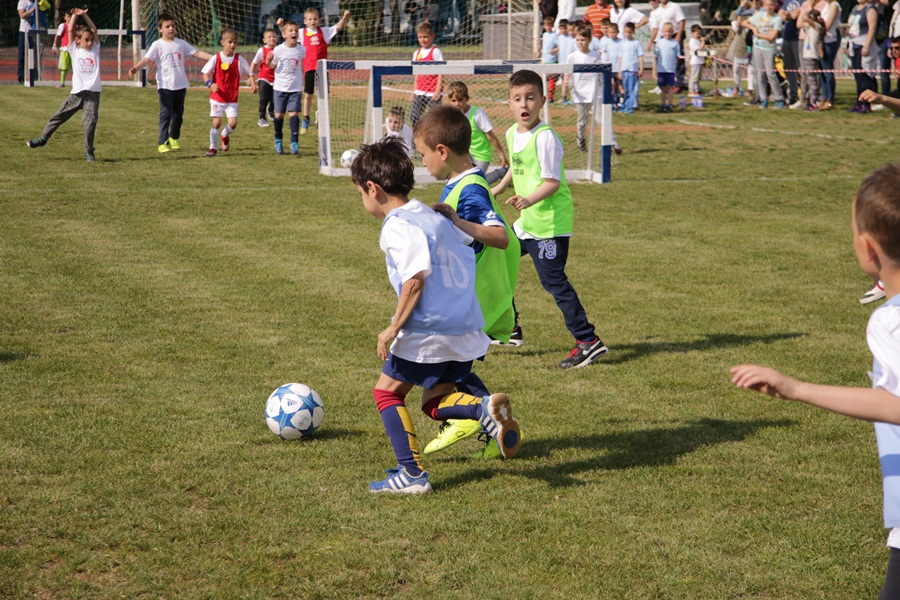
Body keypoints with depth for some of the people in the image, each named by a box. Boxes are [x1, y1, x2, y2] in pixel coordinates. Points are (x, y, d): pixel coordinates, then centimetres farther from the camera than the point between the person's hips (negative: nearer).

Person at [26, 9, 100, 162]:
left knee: (90, 123, -12)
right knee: (58, 116, 7)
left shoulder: (95, 49, 10)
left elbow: (94, 30, 6)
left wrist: (84, 15, 5)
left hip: (93, 94, -1)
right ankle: (43, 138, 24)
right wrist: (74, 16, 6)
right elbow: (70, 30, 3)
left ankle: (89, 151, 2)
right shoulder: (75, 50, 8)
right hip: (77, 93, 1)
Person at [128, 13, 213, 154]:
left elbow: (197, 53, 8)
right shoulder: (157, 45, -6)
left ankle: (174, 138, 31)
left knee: (178, 114, 13)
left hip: (180, 85, 5)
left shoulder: (180, 43, 7)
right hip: (165, 86, -5)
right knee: (166, 114, -9)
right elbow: (147, 59, -17)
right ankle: (162, 143, -7)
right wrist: (135, 68, -36)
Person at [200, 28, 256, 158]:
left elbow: (249, 73, 7)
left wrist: (252, 83, -13)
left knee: (233, 123, -8)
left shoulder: (239, 59, -2)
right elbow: (205, 74, -2)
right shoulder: (216, 58, -6)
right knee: (217, 122, -4)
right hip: (217, 97, -1)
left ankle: (225, 135, 27)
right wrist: (210, 84, -21)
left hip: (232, 99, 1)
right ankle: (213, 147, 14)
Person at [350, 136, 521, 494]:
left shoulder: (397, 226, -13)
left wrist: (393, 328, -16)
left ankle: (411, 474, 2)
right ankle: (483, 408, -11)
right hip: (467, 331, 9)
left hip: (427, 334, -8)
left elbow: (415, 278, -22)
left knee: (387, 392, 9)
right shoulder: (432, 216, 14)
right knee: (434, 403, 18)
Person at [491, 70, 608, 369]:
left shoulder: (545, 137, -19)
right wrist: (499, 187, 38)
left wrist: (529, 199, -37)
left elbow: (552, 182, -23)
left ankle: (588, 341, -5)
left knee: (553, 281, -10)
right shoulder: (512, 134, 7)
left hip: (551, 223, -9)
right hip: (526, 222, 9)